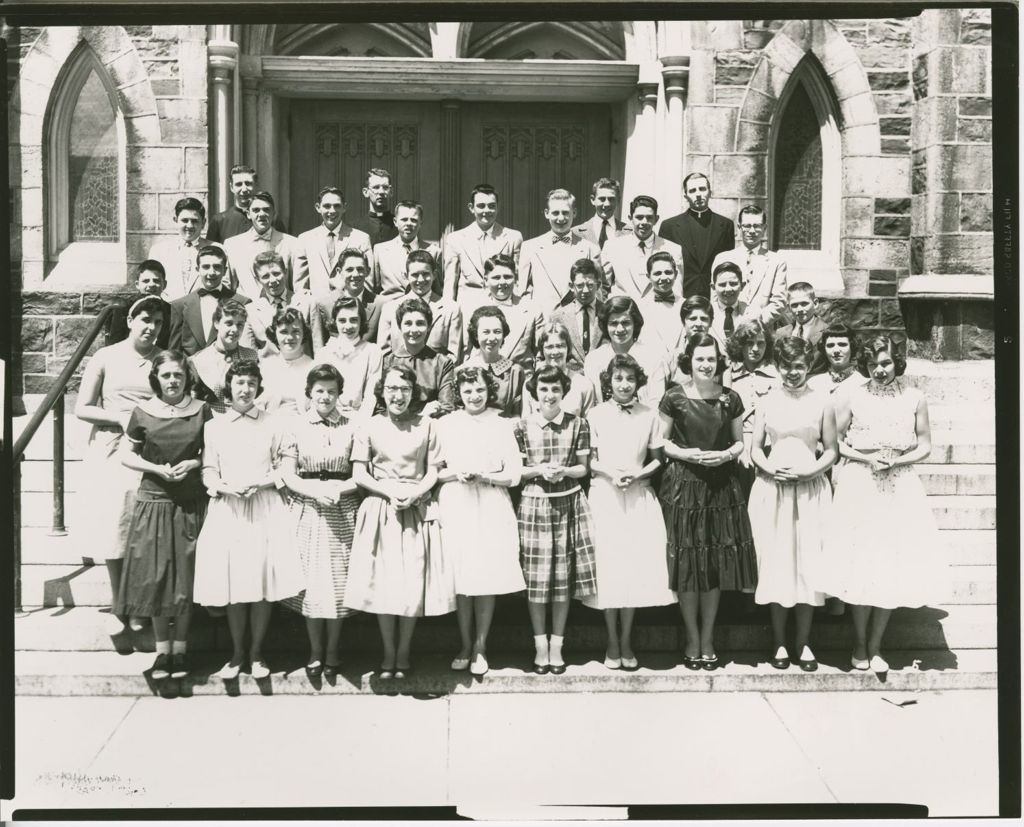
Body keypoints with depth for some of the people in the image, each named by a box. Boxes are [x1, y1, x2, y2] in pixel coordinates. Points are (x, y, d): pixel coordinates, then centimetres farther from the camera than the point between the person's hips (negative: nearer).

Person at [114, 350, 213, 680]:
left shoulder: (201, 411, 1)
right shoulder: (143, 412, 0)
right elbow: (127, 455, 4)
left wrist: (193, 463, -11)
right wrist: (157, 468, -11)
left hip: (191, 503, 0)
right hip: (153, 501, 0)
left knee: (186, 576, 4)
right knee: (155, 577, 2)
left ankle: (180, 648, 18)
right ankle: (162, 649, 15)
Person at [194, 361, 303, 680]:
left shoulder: (272, 424, 6)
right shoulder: (214, 427, 8)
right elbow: (208, 472, 7)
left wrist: (262, 482, -10)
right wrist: (224, 486, -12)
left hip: (265, 509, 0)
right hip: (227, 509, 1)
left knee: (263, 580, -2)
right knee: (232, 582, 1)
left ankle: (256, 652, 12)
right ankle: (236, 653, 14)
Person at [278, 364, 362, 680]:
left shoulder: (350, 426, 4)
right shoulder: (295, 425, 3)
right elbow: (288, 476, 0)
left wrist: (339, 488, -14)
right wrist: (316, 491, -14)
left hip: (343, 511, 0)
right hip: (307, 511, 0)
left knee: (339, 581, 3)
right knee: (311, 581, 2)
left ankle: (332, 652, 18)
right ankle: (315, 652, 16)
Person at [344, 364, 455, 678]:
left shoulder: (426, 425, 4)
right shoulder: (370, 427, 5)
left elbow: (433, 472, 2)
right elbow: (359, 474, 1)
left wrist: (413, 494, -15)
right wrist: (390, 492, -12)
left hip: (418, 509, 0)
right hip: (380, 510, 0)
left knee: (413, 582, 0)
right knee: (382, 581, 2)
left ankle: (404, 652, 15)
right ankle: (388, 653, 15)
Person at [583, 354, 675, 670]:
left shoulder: (650, 415, 5)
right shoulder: (596, 415, 2)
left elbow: (657, 459, 7)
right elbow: (588, 460, 4)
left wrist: (637, 474, -10)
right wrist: (609, 473, -13)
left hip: (639, 496, 1)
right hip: (604, 496, -1)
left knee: (636, 564, 0)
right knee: (608, 565, -1)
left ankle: (626, 641, 12)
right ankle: (612, 641, 11)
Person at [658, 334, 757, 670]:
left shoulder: (730, 398, 4)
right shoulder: (674, 397, -2)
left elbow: (740, 441, 11)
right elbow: (662, 441, 3)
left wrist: (726, 454, -9)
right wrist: (686, 454, -13)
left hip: (722, 486, 2)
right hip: (683, 486, -2)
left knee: (716, 564, 5)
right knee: (687, 563, 1)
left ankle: (707, 639, 17)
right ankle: (692, 640, 14)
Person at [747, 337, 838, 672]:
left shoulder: (822, 402, 2)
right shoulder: (767, 402, 6)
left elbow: (831, 450, 4)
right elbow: (755, 449, 8)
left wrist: (810, 471, -12)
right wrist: (771, 469, -11)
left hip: (810, 490, -1)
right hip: (773, 490, 1)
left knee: (809, 563, 1)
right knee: (776, 562, 3)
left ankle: (803, 643, 12)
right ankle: (779, 643, 13)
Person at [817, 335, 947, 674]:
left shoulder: (914, 398, 1)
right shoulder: (852, 398, -1)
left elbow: (925, 447, 5)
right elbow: (835, 443, 3)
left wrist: (896, 461, -11)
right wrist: (867, 458, -11)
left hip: (900, 490, 1)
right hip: (859, 489, -1)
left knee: (892, 568, 3)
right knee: (860, 565, 0)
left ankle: (875, 647, 16)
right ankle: (860, 646, 15)